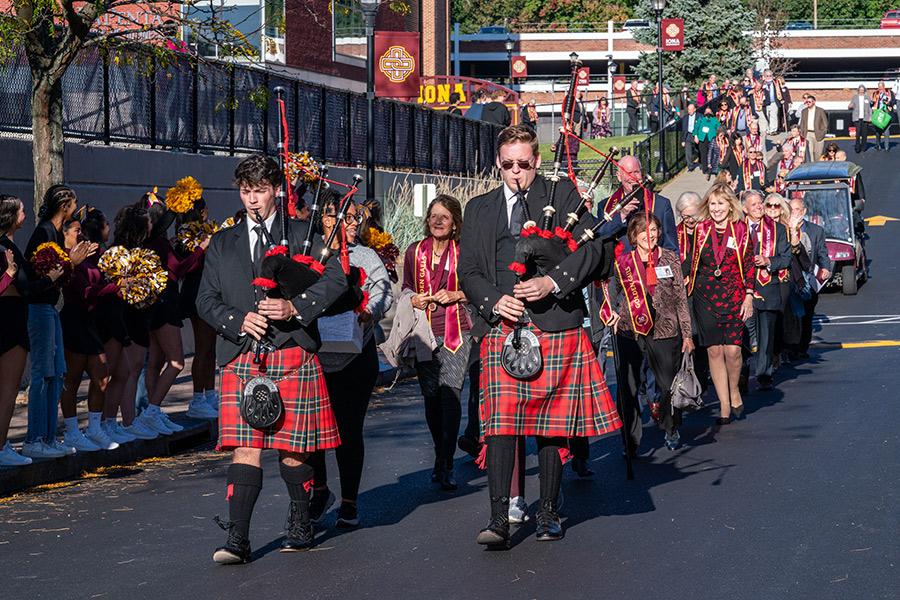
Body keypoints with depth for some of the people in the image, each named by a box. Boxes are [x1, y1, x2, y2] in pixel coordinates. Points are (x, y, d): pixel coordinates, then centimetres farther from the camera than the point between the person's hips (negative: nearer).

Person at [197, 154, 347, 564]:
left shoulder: (301, 235, 10)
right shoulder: (223, 244, 17)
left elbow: (336, 279, 0)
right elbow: (206, 300, 12)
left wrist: (294, 308, -13)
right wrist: (239, 321, -8)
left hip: (293, 353, -1)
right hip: (241, 357, 1)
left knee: (293, 449, 3)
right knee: (245, 448, -9)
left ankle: (300, 526, 20)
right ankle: (237, 540, -14)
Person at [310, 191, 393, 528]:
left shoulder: (365, 257, 8)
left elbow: (381, 291, -5)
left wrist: (367, 311, -26)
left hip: (354, 358, -1)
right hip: (311, 357, 1)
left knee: (349, 429, 0)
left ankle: (349, 502, 12)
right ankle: (319, 491, 21)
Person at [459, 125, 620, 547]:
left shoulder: (564, 196, 9)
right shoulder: (479, 209, 18)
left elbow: (593, 250, 0)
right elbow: (468, 271, 14)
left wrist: (553, 282, -14)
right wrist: (494, 300, -6)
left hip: (555, 324, -1)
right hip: (501, 324, 1)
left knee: (552, 424, 3)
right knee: (500, 421, -10)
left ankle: (548, 513, 14)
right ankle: (499, 519, -13)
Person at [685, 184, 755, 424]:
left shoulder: (740, 230, 0)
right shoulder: (701, 230, 3)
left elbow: (749, 265, 3)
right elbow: (692, 264, 10)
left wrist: (749, 296, -1)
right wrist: (686, 292, 7)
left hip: (733, 296, -1)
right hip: (705, 297, 1)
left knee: (732, 350, -9)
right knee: (714, 351, 0)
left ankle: (734, 391, 19)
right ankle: (725, 406, 6)